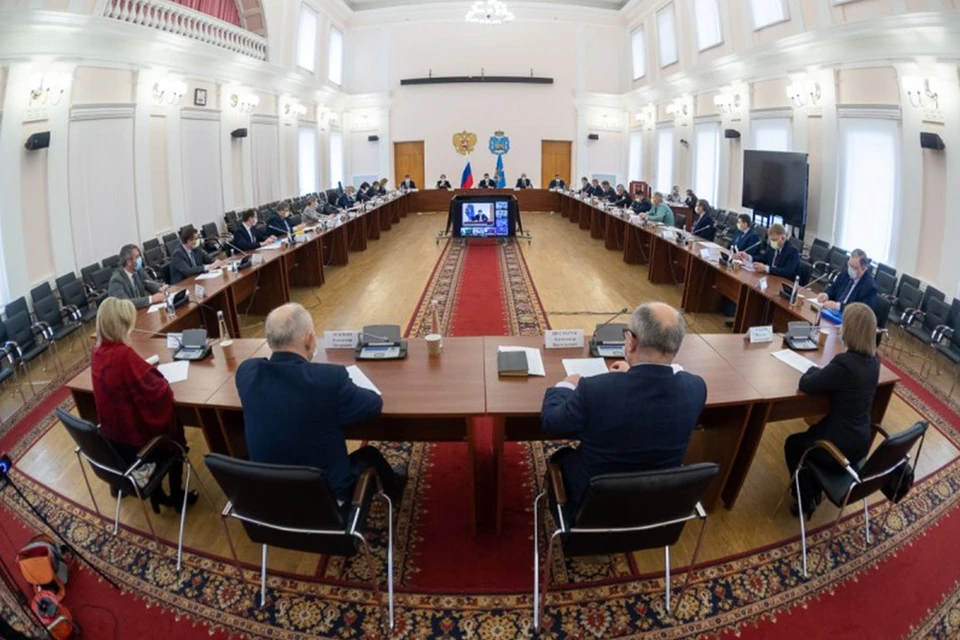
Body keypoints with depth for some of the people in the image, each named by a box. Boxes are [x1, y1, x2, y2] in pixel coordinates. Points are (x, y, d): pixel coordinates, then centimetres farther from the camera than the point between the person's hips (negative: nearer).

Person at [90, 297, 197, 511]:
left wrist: (144, 370, 1)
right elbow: (159, 392, -25)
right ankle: (177, 497, 32)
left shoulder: (97, 353, -5)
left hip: (112, 438, 7)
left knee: (164, 430, 31)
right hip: (134, 442, -7)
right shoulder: (124, 355, -30)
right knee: (174, 431, 22)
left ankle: (157, 493, 38)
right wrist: (158, 378, -7)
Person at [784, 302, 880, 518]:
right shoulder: (873, 361, -3)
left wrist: (815, 369, -1)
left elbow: (805, 384, -18)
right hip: (860, 442, 8)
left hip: (842, 446, -7)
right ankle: (814, 494, 41)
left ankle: (806, 502, 29)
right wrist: (825, 373, 4)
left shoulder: (844, 363, -30)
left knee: (793, 444, 21)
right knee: (811, 434, 33)